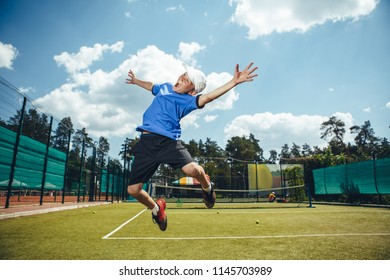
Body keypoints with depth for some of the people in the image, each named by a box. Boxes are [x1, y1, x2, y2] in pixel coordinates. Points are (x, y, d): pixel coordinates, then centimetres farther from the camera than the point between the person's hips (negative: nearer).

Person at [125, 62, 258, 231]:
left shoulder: (187, 101, 1)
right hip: (145, 142, 5)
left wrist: (234, 82, -26)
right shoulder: (164, 87, 20)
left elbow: (208, 97, -16)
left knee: (192, 169, -31)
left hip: (168, 140, -4)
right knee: (133, 189, -1)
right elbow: (151, 86, 42)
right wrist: (135, 81, 58)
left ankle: (206, 186, 9)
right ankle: (156, 208, 32)